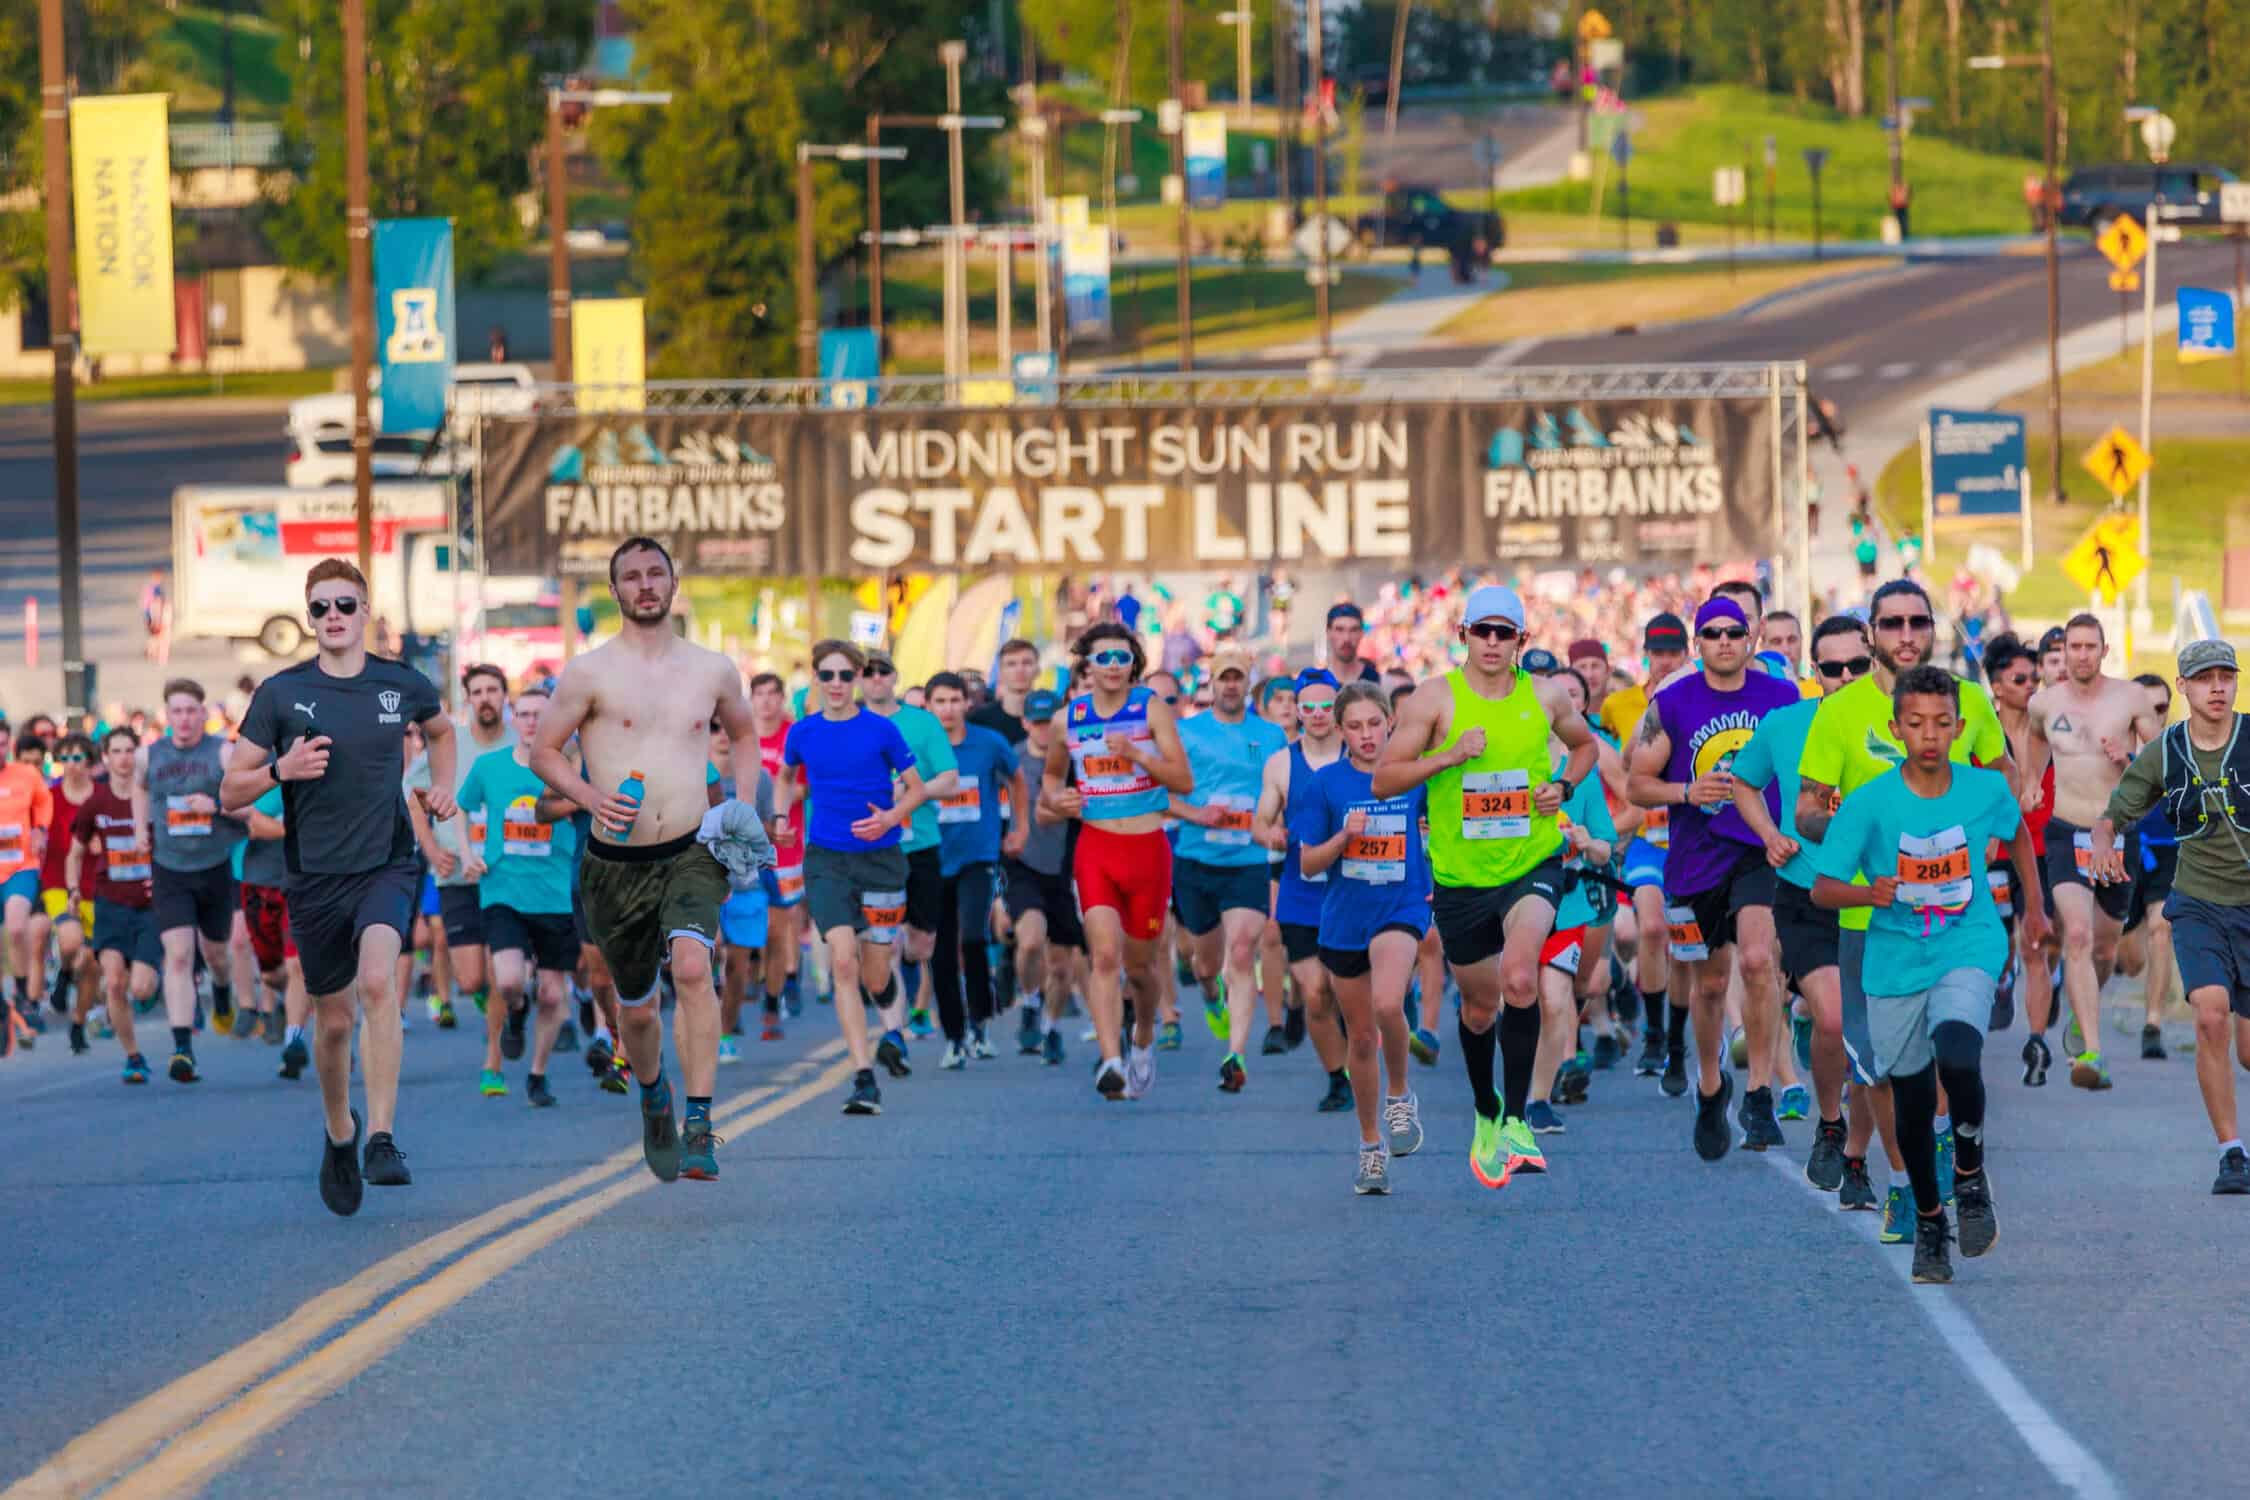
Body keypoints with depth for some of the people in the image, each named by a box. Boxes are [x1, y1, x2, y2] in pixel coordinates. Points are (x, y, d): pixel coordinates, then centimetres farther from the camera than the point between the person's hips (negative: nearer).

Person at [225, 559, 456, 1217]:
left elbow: (440, 730, 28)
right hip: (315, 875, 1)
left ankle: (382, 1138, -26)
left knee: (378, 981, -26)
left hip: (387, 866, -1)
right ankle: (338, 1135, 36)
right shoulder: (281, 693, -2)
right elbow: (231, 794, -1)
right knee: (335, 1019, 8)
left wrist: (443, 784, 12)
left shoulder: (402, 685, 3)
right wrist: (281, 770, -18)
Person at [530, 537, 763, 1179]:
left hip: (692, 855, 0)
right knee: (636, 1008, 10)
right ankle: (653, 1095, 43)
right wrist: (591, 796, -16)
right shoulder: (590, 673, -2)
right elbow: (542, 751, 1)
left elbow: (744, 734, 25)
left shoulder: (713, 670, 7)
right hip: (617, 862, 0)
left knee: (693, 967, -26)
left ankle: (699, 1128, -26)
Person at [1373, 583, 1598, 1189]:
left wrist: (1563, 786, 3)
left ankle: (1515, 1121, -18)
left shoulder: (1546, 696, 2)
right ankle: (1487, 1115, 41)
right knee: (1479, 1007, 14)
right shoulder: (1435, 698, -5)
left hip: (1532, 865, -1)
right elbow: (1383, 780, -7)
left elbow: (1585, 745, 23)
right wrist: (1448, 756, -20)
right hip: (1460, 876, 1)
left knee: (1519, 978, -26)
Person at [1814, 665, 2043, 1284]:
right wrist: (1870, 893, -28)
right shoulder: (1867, 804, -12)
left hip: (1969, 952, -1)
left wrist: (2034, 906, 21)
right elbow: (1821, 889, -9)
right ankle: (1928, 1222, 31)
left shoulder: (1987, 790, -5)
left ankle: (1971, 1175, -1)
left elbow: (2016, 834, 18)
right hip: (1896, 963, 1)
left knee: (1957, 1058, -28)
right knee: (1912, 1102, 8)